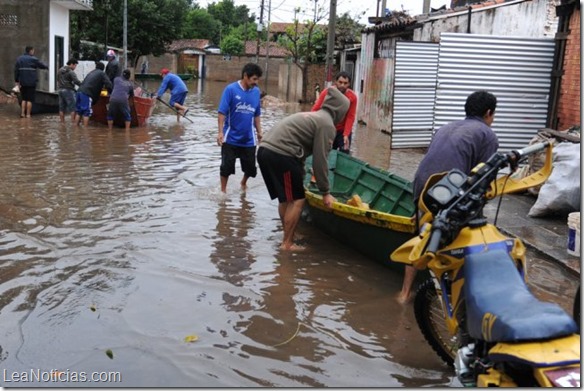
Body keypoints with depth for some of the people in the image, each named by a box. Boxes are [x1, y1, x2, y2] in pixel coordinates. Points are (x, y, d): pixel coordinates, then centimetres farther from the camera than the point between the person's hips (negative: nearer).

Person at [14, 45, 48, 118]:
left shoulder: (19, 59, 9)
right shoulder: (33, 59, -7)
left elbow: (16, 70, 7)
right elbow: (42, 65, 3)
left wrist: (17, 81, 10)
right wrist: (47, 66, 24)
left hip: (22, 83, 5)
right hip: (31, 82, -5)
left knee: (24, 98, 15)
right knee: (30, 99, 0)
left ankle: (22, 113, 10)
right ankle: (28, 115, 0)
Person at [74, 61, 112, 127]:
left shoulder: (91, 72, 27)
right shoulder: (102, 74, 5)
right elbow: (108, 85, -4)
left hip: (80, 91, 7)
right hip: (87, 94, -7)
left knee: (78, 112, 13)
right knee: (86, 113, -4)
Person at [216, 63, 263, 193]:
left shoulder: (256, 91, 1)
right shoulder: (231, 89, -12)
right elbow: (222, 112, -13)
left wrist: (259, 132, 11)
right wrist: (220, 132, -19)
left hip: (249, 139, 4)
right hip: (231, 138, -4)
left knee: (251, 167, 11)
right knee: (226, 166, 3)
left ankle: (243, 183, 40)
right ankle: (223, 190, 23)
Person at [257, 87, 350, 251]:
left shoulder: (312, 116, 27)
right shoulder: (327, 124, -2)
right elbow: (320, 161, -6)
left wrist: (300, 180, 34)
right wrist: (325, 192, 1)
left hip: (265, 150, 9)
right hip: (280, 155, -9)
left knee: (285, 199, 19)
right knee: (296, 200, 0)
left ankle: (287, 239, 26)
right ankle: (287, 244, 5)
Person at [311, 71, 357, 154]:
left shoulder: (352, 97, -13)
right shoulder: (326, 92, -12)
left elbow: (350, 117, -14)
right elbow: (315, 110, -12)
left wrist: (346, 135, -23)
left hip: (343, 131, -1)